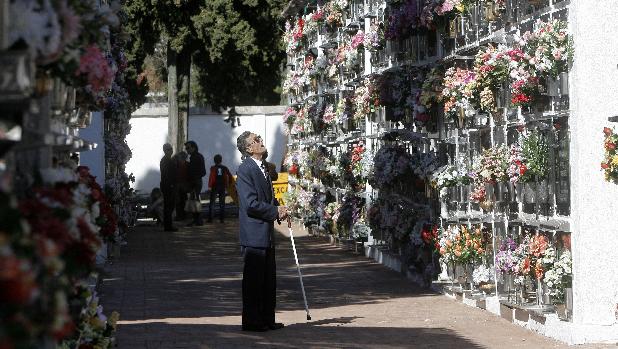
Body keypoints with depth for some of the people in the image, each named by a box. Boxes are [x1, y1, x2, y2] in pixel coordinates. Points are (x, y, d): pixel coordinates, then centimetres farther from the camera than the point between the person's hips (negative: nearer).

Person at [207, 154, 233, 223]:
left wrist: (209, 186, -13)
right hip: (223, 187, 3)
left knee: (212, 203, 3)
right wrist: (228, 183, 16)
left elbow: (211, 177, -16)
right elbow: (230, 176, 3)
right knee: (222, 203, 10)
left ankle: (210, 218, -2)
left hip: (215, 187, -3)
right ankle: (222, 218, 7)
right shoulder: (225, 168, 3)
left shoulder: (213, 168, -7)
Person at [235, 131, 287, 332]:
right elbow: (251, 204, -21)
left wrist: (279, 209, 7)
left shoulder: (262, 168, 15)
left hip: (266, 234, 9)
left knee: (269, 279, 14)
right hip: (254, 235, -9)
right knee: (253, 279, -2)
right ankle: (251, 321, 6)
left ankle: (267, 319, 22)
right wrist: (276, 211, -13)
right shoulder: (245, 170, -14)